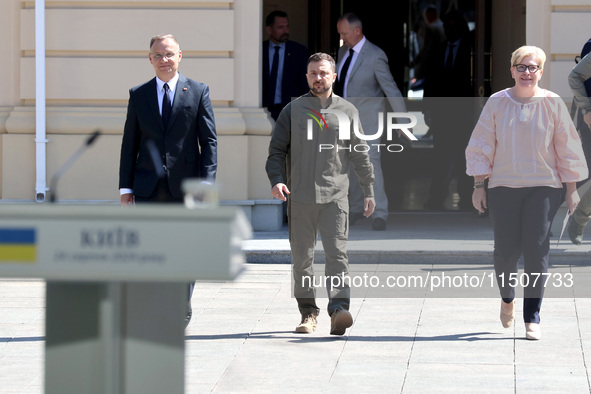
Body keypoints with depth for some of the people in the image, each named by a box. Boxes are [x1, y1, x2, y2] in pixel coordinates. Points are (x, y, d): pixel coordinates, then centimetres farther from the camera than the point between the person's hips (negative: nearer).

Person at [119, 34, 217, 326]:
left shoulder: (198, 92, 4)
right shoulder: (138, 95, 10)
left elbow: (209, 141, 1)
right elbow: (129, 145, 10)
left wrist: (206, 183, -8)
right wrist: (125, 187, 3)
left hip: (185, 188, -1)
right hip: (148, 189, 1)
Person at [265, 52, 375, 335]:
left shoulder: (347, 111, 10)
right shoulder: (293, 110, 8)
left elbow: (360, 154, 14)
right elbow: (276, 150, 8)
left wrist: (369, 191, 14)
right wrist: (277, 180, -9)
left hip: (335, 195, -1)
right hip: (300, 196, 1)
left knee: (337, 253, -13)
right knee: (302, 257, 5)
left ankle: (339, 309, -22)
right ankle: (308, 312, 13)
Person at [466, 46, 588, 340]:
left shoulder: (552, 104, 0)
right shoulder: (497, 103, 2)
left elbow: (567, 148, 5)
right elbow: (481, 147, 7)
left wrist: (571, 189, 4)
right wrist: (478, 185, 3)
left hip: (544, 187, -1)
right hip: (503, 186, 1)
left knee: (536, 250, -8)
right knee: (506, 250, -4)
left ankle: (532, 318, -2)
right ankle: (507, 298, 28)